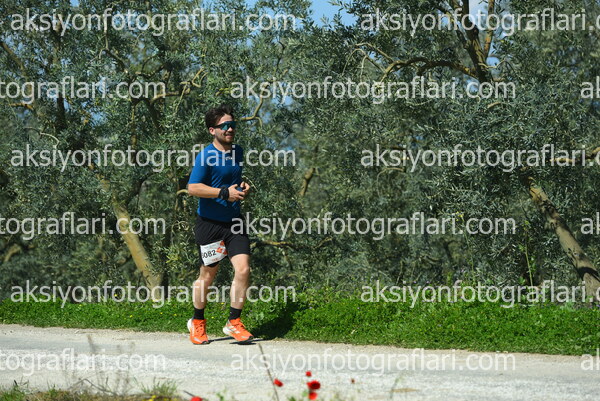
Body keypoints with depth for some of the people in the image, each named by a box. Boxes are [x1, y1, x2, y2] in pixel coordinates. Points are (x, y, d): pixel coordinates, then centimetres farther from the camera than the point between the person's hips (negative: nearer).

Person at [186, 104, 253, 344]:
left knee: (243, 269, -9)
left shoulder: (238, 151, 9)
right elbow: (193, 188, -17)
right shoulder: (206, 155, -12)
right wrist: (225, 193, -22)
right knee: (207, 276, 6)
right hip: (209, 224, -5)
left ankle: (234, 322, 3)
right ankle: (197, 322, 26)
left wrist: (243, 187, 6)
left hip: (234, 222, 5)